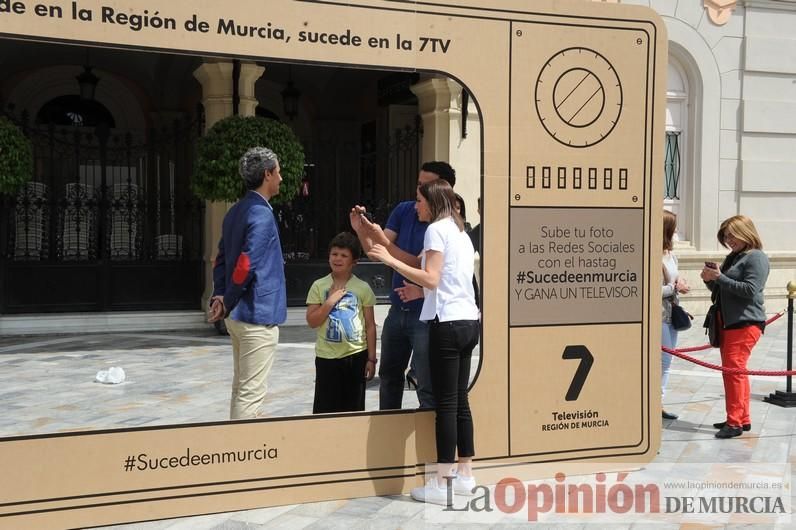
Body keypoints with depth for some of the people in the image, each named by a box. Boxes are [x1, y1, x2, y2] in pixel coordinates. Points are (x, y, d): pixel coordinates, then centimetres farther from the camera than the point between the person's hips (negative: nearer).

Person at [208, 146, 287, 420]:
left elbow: (221, 259, 13)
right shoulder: (262, 215, -17)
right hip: (258, 315, -10)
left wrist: (219, 296, 3)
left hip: (238, 316, 10)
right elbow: (246, 267, -22)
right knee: (251, 394, -3)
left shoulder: (236, 212, 13)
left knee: (241, 389, 18)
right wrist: (227, 305, -10)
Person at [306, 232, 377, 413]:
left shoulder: (363, 288, 0)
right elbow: (312, 321, -5)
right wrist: (330, 301, -15)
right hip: (327, 357, 0)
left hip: (356, 356, 0)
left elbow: (370, 326, 2)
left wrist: (371, 358, 0)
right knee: (324, 409, 3)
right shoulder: (319, 286, -1)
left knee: (354, 408, 10)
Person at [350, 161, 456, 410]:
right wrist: (361, 230, -17)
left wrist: (382, 239, -27)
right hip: (397, 310, 7)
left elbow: (420, 265, -23)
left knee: (428, 388, -3)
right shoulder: (404, 210, 2)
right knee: (389, 375, 21)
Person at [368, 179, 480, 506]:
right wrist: (421, 291, 22)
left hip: (448, 323, -9)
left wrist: (390, 261, -14)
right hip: (468, 321, 9)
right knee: (460, 401, 12)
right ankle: (465, 475, 18)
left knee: (446, 403, -6)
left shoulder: (437, 229, -6)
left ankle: (443, 484, -2)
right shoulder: (461, 232, 20)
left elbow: (431, 279, -15)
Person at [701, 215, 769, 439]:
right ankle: (742, 419, 22)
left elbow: (749, 289, -19)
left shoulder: (756, 258, -8)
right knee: (731, 371, 13)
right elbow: (720, 290, 22)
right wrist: (710, 279, 2)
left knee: (735, 370, -11)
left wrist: (719, 278, -19)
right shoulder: (732, 257, 18)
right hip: (727, 322, 9)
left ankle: (735, 422, -7)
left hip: (745, 323, -9)